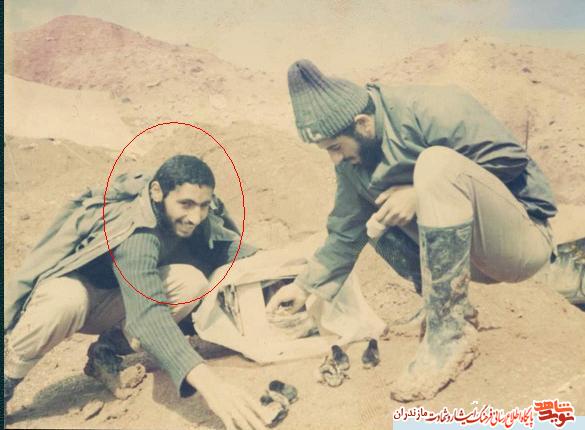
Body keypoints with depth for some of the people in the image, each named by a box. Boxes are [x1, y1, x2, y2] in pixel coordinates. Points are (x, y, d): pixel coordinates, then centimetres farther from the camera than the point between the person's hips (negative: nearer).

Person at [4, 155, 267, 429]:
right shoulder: (137, 233, -37)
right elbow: (148, 312, -50)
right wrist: (206, 381, -62)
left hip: (111, 301, 6)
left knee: (193, 281, -19)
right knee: (67, 302, -42)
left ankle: (107, 352, -4)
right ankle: (7, 378, -11)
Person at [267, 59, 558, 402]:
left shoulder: (431, 110, -20)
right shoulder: (354, 161, 2)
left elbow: (511, 158, -21)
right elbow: (346, 233, 9)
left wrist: (421, 194, -25)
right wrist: (305, 287, 2)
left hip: (522, 239, -7)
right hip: (472, 254, 7)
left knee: (436, 161, -30)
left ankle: (450, 334, -28)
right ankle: (456, 309, -4)